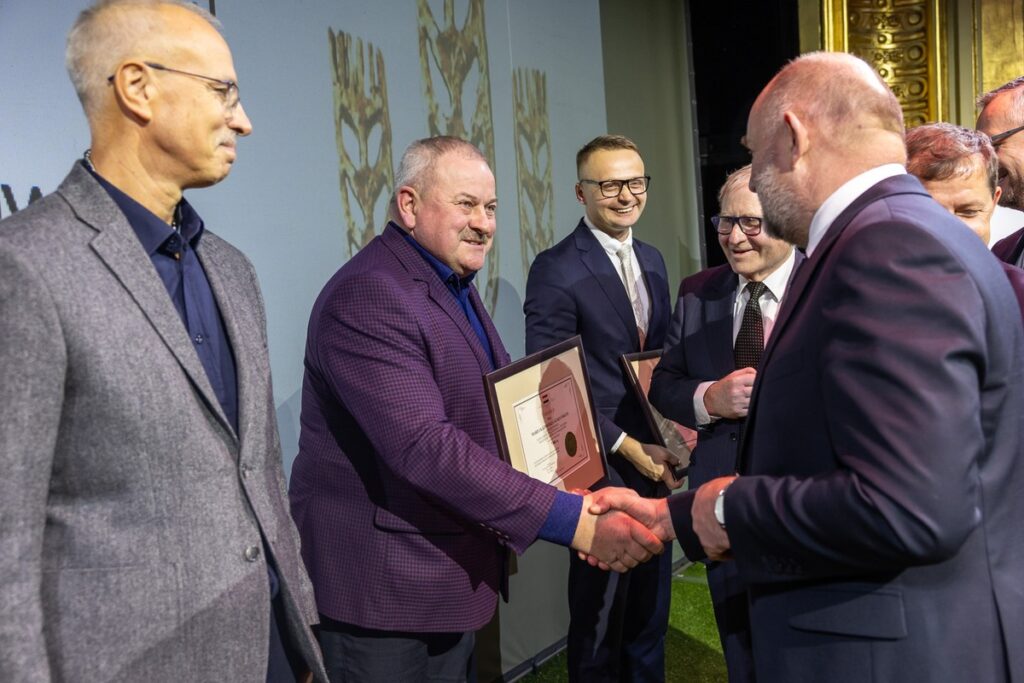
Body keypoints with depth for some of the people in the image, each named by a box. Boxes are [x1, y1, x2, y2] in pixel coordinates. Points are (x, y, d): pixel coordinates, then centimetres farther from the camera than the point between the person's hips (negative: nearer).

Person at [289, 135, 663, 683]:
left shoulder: (454, 285, 12)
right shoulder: (366, 297, -21)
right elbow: (423, 447, -30)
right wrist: (572, 521, -31)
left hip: (454, 572, 9)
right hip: (381, 587, -9)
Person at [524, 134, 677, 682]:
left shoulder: (652, 261, 10)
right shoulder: (556, 270, -14)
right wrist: (628, 447, -17)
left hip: (654, 458, 7)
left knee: (652, 601, 20)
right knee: (601, 610, 11)